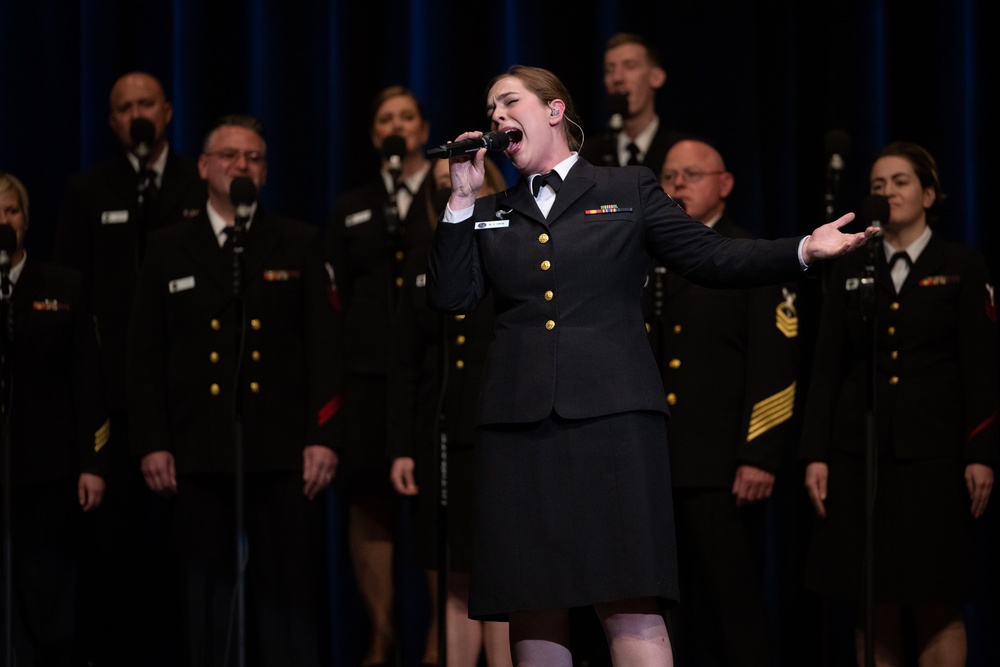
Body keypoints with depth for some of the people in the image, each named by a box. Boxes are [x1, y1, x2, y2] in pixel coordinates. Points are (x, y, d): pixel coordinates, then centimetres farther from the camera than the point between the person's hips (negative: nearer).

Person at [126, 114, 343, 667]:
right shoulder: (168, 248, 10)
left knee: (290, 598, -1)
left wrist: (323, 436, -5)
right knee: (207, 596, 4)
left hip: (283, 451, -1)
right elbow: (144, 355, 8)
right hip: (198, 453, 1)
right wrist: (151, 443, -1)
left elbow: (324, 346, 4)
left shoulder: (299, 245, 9)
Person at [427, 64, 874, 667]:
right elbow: (451, 297, 10)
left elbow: (710, 256, 9)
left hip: (610, 413, -3)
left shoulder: (630, 192, 13)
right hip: (518, 421, 3)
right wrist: (463, 200, 6)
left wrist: (803, 251, -4)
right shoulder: (489, 215, 20)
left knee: (630, 607, -11)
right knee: (531, 610, -1)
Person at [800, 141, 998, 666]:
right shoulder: (851, 270, 11)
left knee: (936, 604, -4)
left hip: (933, 453, -3)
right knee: (874, 605, 2)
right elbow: (827, 367, 9)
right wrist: (815, 454, 2)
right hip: (860, 451, 3)